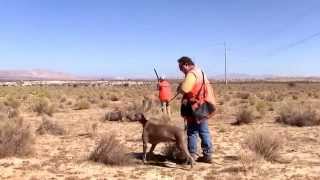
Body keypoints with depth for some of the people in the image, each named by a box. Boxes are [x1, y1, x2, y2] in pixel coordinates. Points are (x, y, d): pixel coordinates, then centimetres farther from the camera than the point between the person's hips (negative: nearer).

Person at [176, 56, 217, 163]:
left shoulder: (192, 74, -14)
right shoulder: (200, 72, 18)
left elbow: (184, 89, -27)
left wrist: (179, 89, -6)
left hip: (195, 107, -9)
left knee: (192, 132, -1)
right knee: (204, 131, 12)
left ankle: (191, 156, 5)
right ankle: (207, 155, 17)